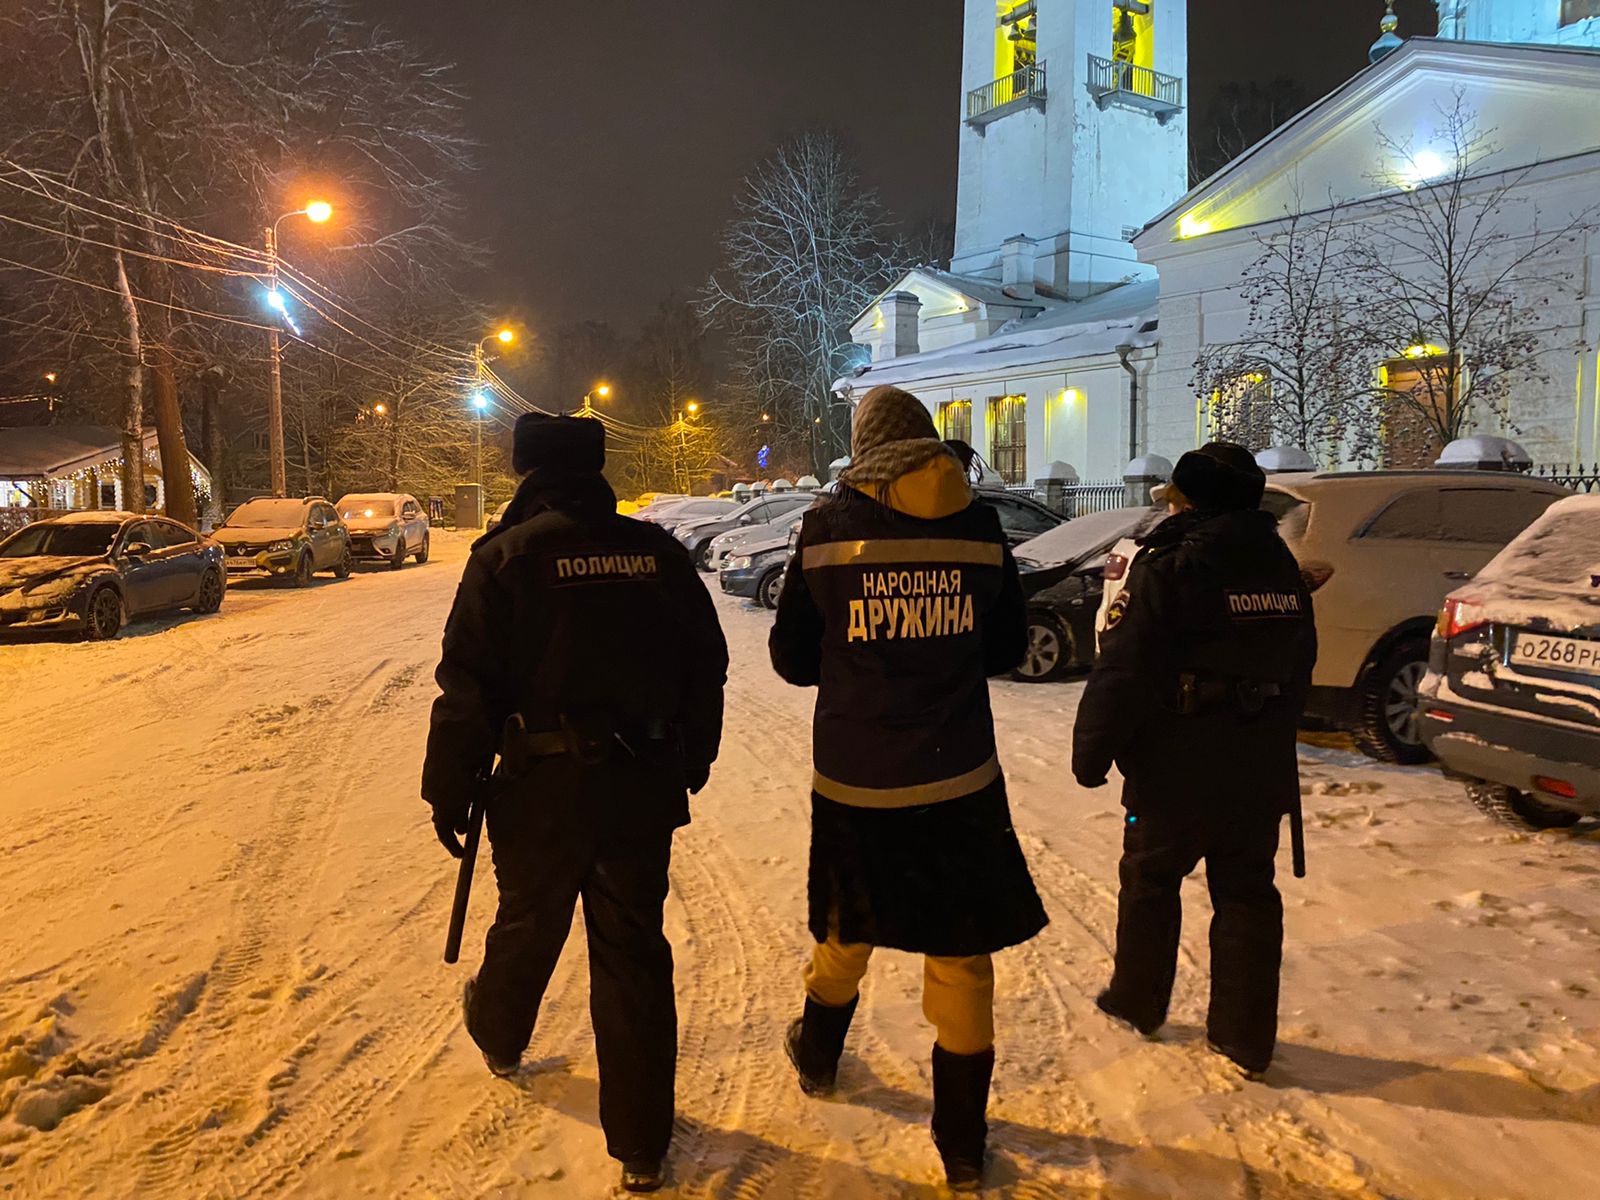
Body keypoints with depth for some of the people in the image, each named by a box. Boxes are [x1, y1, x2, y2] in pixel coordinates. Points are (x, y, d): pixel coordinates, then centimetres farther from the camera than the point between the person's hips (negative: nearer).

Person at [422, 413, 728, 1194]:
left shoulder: (509, 554, -8)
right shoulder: (657, 551, 2)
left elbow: (469, 686, -11)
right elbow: (706, 664, 9)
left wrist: (450, 789, 0)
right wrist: (692, 759, 21)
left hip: (544, 787, -2)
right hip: (645, 789, 2)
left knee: (528, 925, 23)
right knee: (632, 952, 11)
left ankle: (498, 1038, 54)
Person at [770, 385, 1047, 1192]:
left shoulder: (827, 527, -7)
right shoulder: (979, 527, -3)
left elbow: (792, 657, 0)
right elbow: (1008, 648, 7)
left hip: (852, 779, 0)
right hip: (959, 779, 0)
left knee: (847, 929, 24)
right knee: (961, 954, 11)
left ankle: (817, 1056, 48)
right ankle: (962, 1143, 21)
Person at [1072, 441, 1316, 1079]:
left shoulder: (1168, 566, -16)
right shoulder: (1281, 567, 7)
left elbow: (1121, 673, -19)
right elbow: (1299, 665, 17)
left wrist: (1092, 752, -10)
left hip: (1177, 771, -6)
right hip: (1261, 772, 6)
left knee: (1150, 880, 14)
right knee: (1246, 892, 13)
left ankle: (1138, 1001, 29)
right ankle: (1246, 1036, 18)